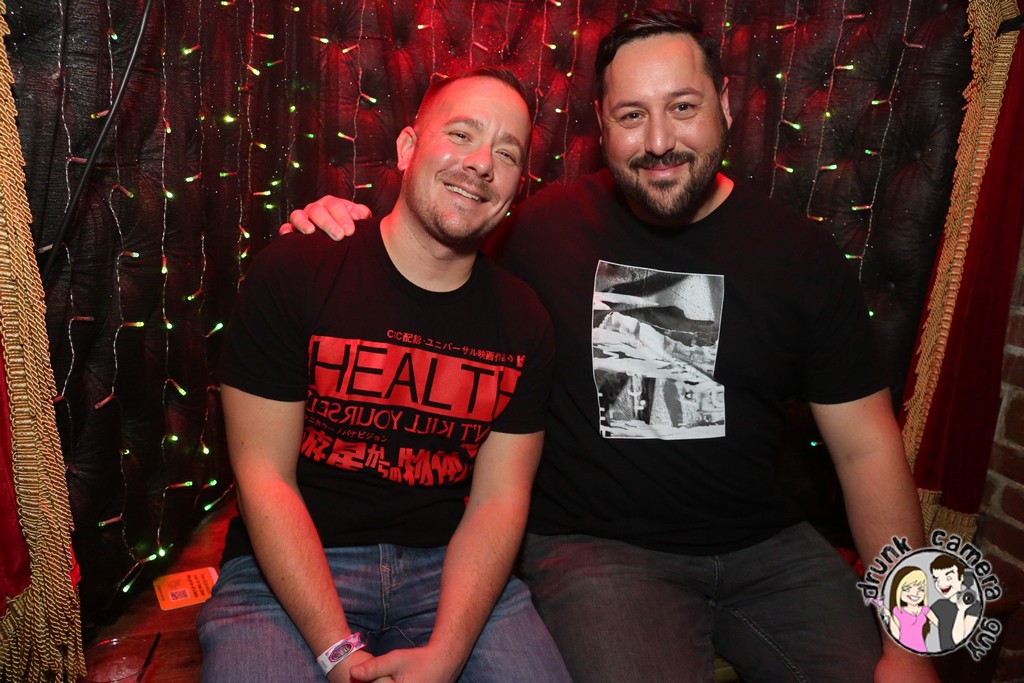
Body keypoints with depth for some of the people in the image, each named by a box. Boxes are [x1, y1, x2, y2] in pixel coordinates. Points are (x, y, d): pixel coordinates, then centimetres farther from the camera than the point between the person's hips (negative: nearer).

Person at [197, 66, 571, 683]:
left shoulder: (525, 323, 1)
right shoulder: (291, 276, -7)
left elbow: (499, 501, -2)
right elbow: (265, 478, -9)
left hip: (448, 568, 3)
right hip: (290, 572, -2)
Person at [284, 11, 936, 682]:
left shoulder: (800, 251, -1)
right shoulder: (545, 226, -5)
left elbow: (867, 448, 1)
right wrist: (348, 229, -7)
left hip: (767, 544, 3)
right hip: (590, 545, -2)